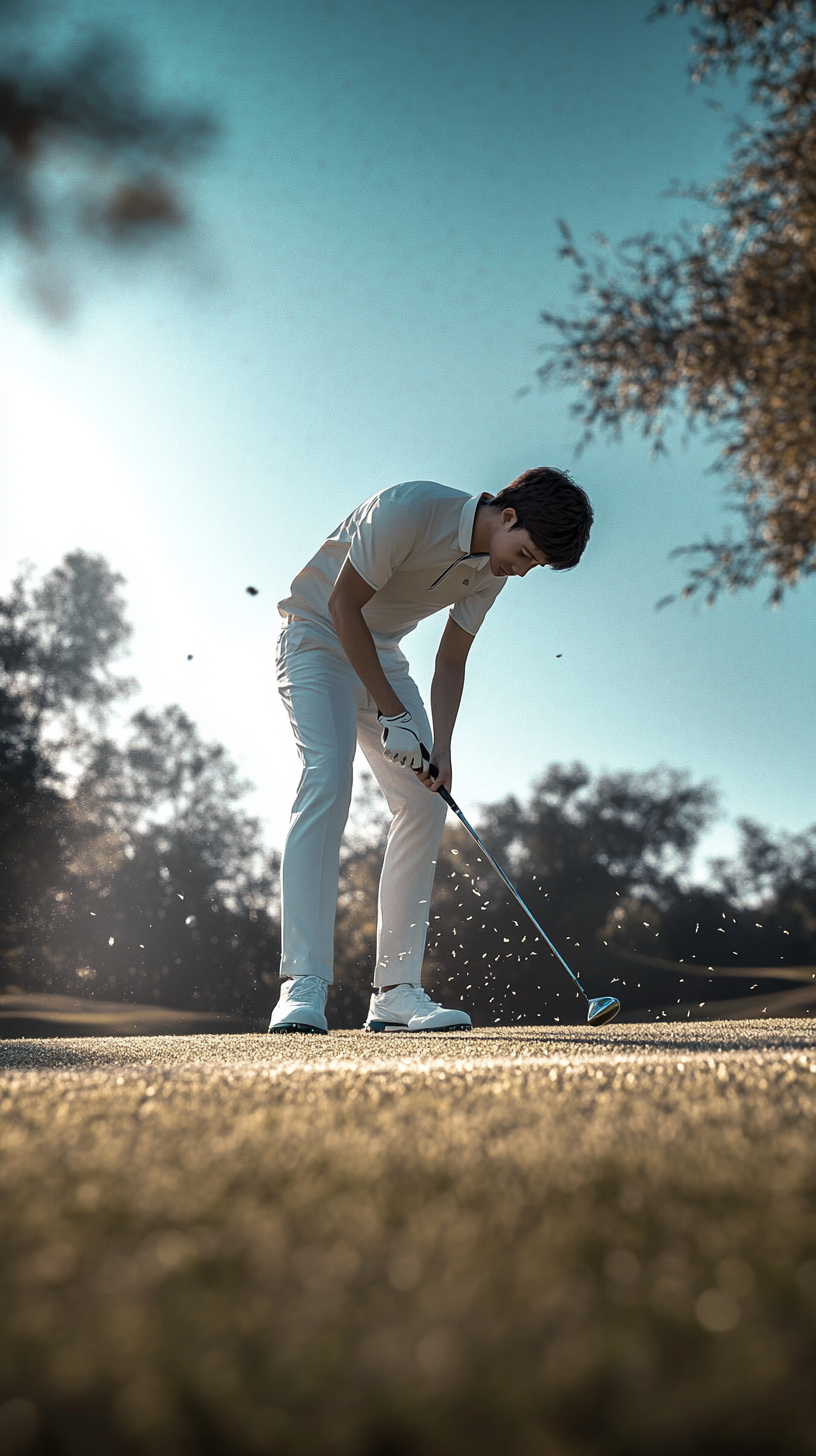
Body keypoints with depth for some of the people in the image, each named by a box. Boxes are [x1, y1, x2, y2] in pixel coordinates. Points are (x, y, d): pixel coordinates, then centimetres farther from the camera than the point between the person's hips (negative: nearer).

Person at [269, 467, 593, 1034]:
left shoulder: (493, 569, -3)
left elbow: (451, 662, 2)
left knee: (424, 804, -6)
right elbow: (343, 605, -22)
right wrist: (391, 714, -23)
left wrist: (441, 748, -13)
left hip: (383, 655, 7)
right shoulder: (408, 510, -26)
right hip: (319, 637, -7)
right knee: (328, 777, -27)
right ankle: (302, 985, -29)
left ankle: (396, 992, -3)